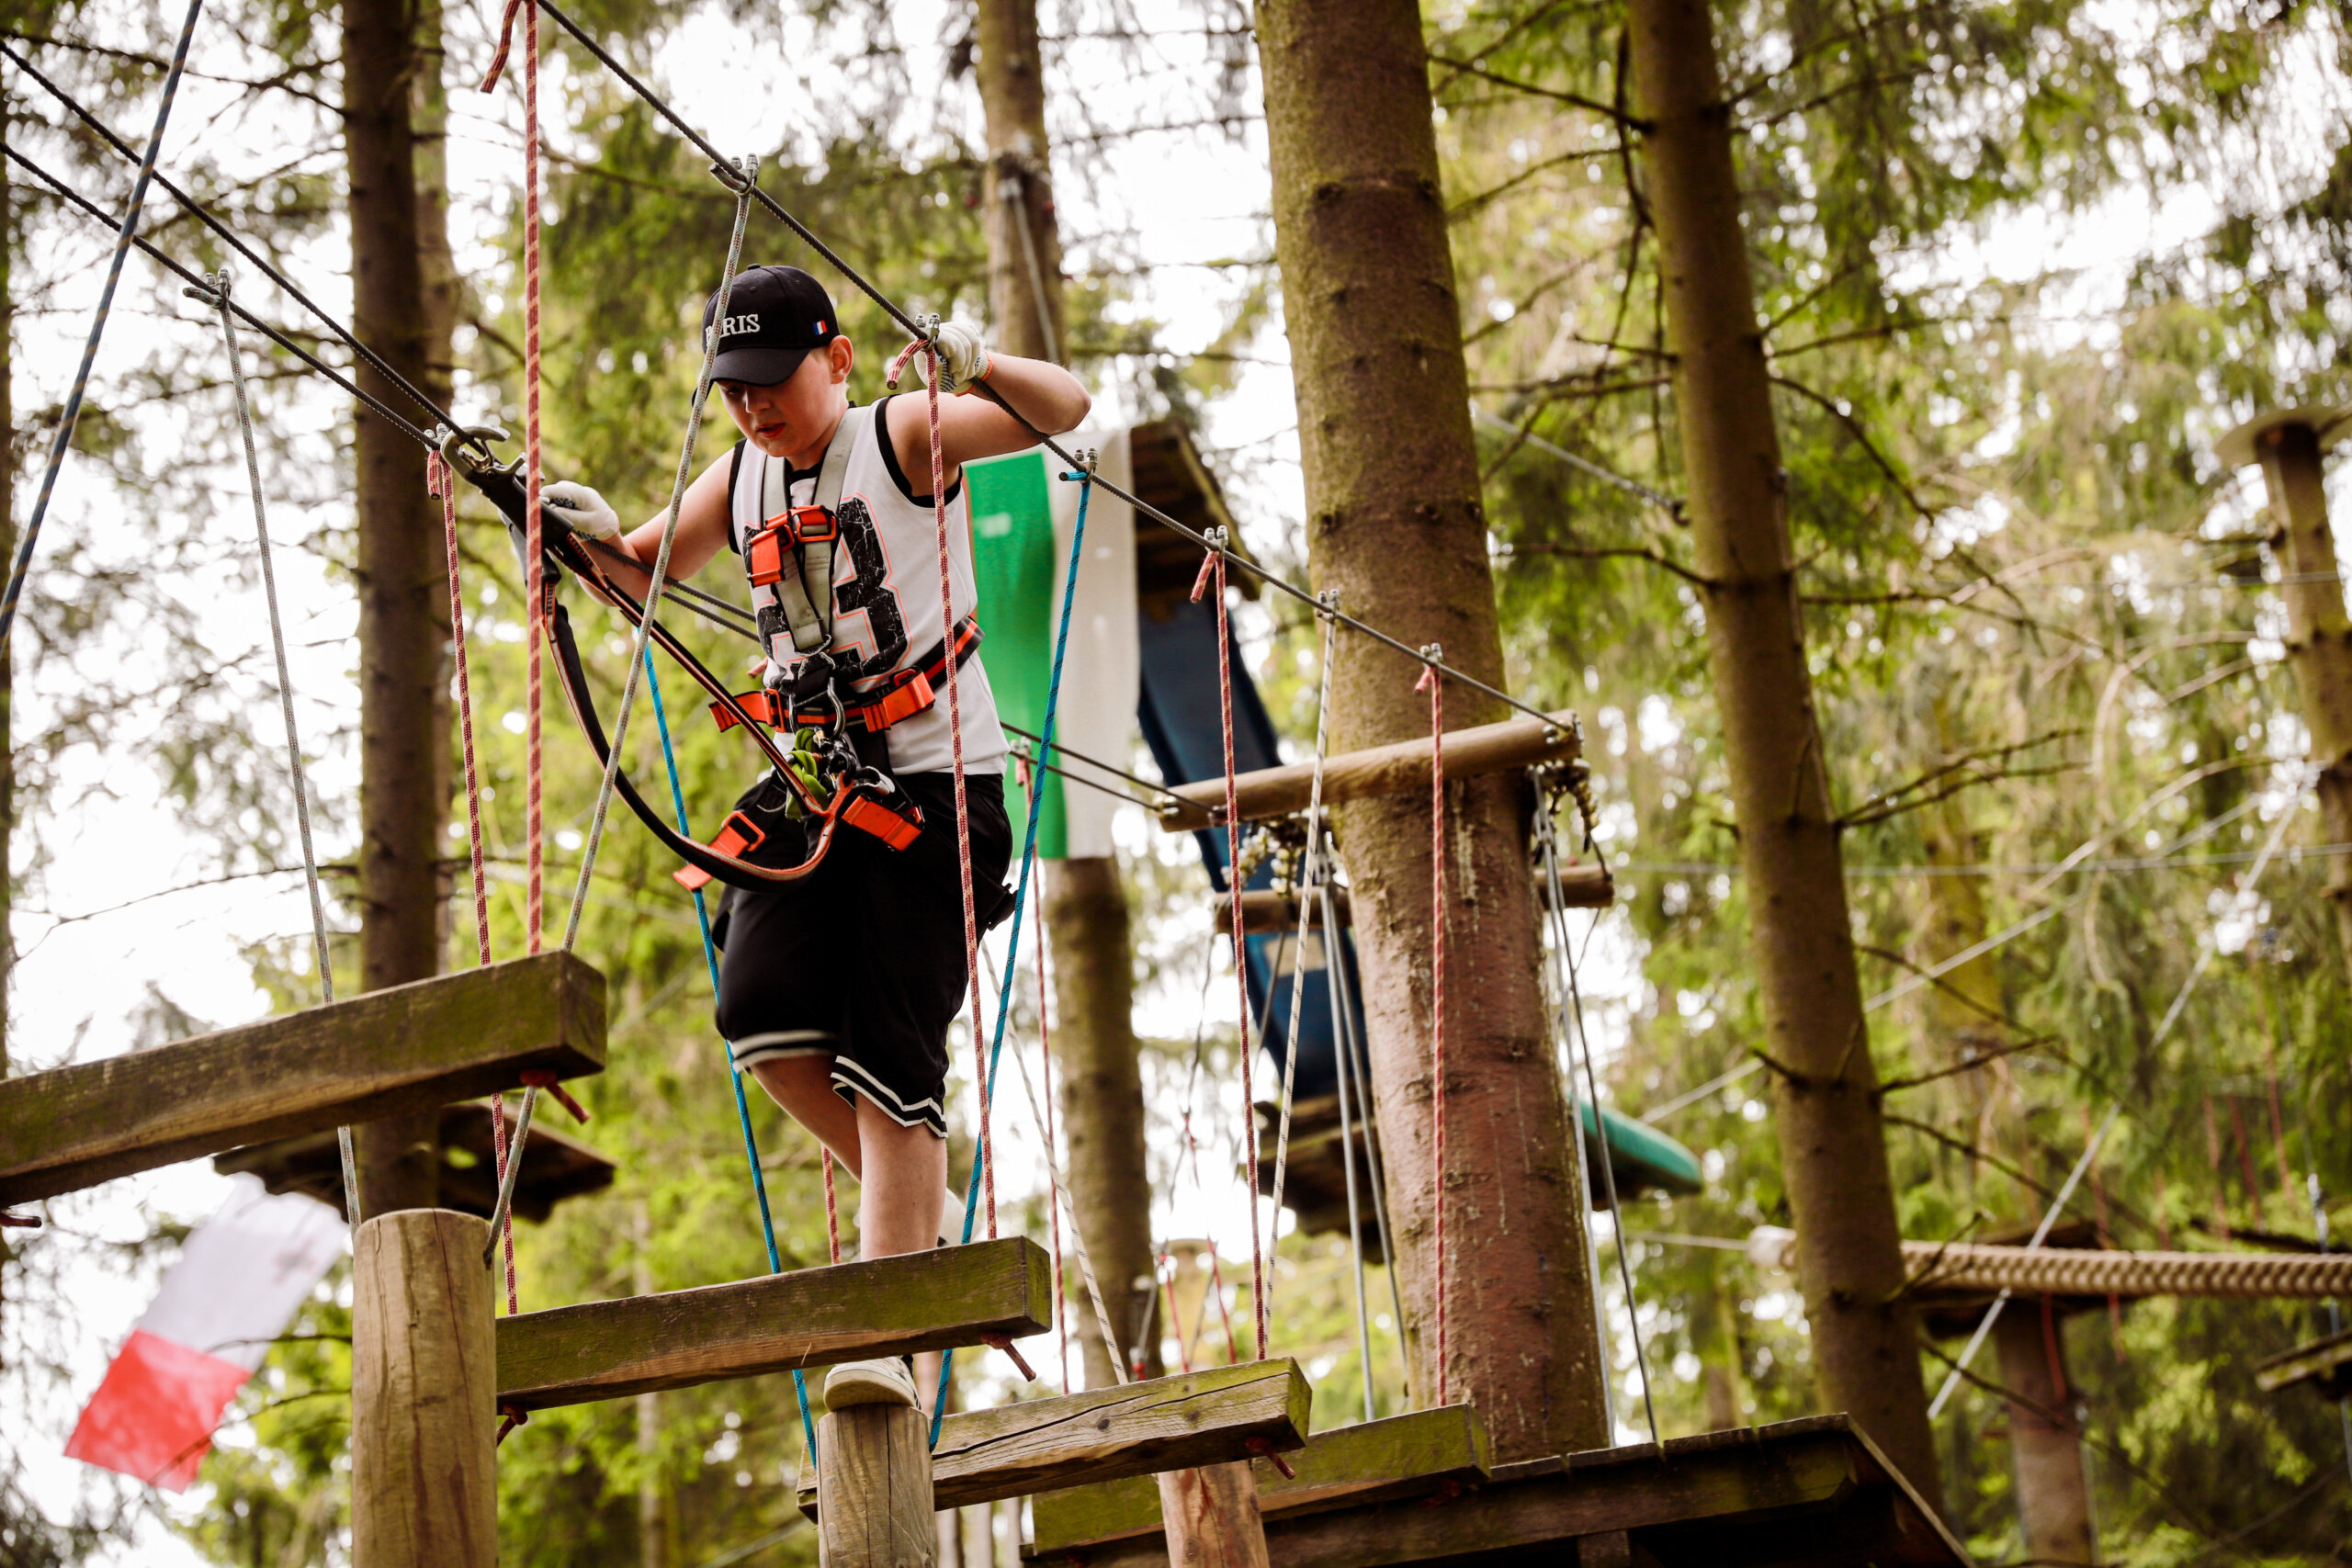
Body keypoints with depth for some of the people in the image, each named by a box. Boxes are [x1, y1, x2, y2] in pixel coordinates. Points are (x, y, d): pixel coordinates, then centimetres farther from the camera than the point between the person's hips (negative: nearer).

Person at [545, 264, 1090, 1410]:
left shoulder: (904, 436, -6)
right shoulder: (740, 477, 12)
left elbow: (1064, 411, -18)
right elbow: (644, 572, 19)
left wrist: (977, 366, -39)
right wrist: (594, 536, -4)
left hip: (933, 773, -6)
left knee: (890, 1049, -12)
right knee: (761, 1010, -14)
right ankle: (919, 1212, 8)